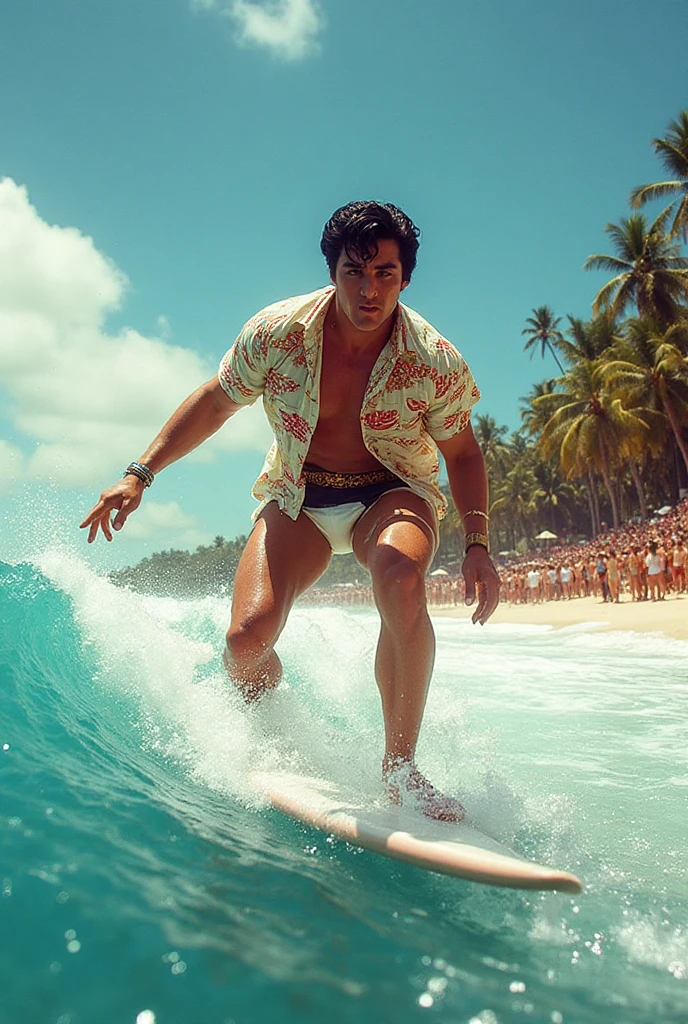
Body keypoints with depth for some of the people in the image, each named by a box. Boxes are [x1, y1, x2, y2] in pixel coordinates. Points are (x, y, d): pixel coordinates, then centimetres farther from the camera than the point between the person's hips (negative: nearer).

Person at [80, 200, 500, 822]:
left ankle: (400, 766, -19)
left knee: (401, 579, -38)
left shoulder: (436, 361, -17)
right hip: (298, 497, 2)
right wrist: (140, 475, -4)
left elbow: (463, 453, -2)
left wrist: (477, 546, -13)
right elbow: (214, 402, -1)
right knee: (247, 640, -18)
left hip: (392, 494, -1)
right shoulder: (277, 332, -15)